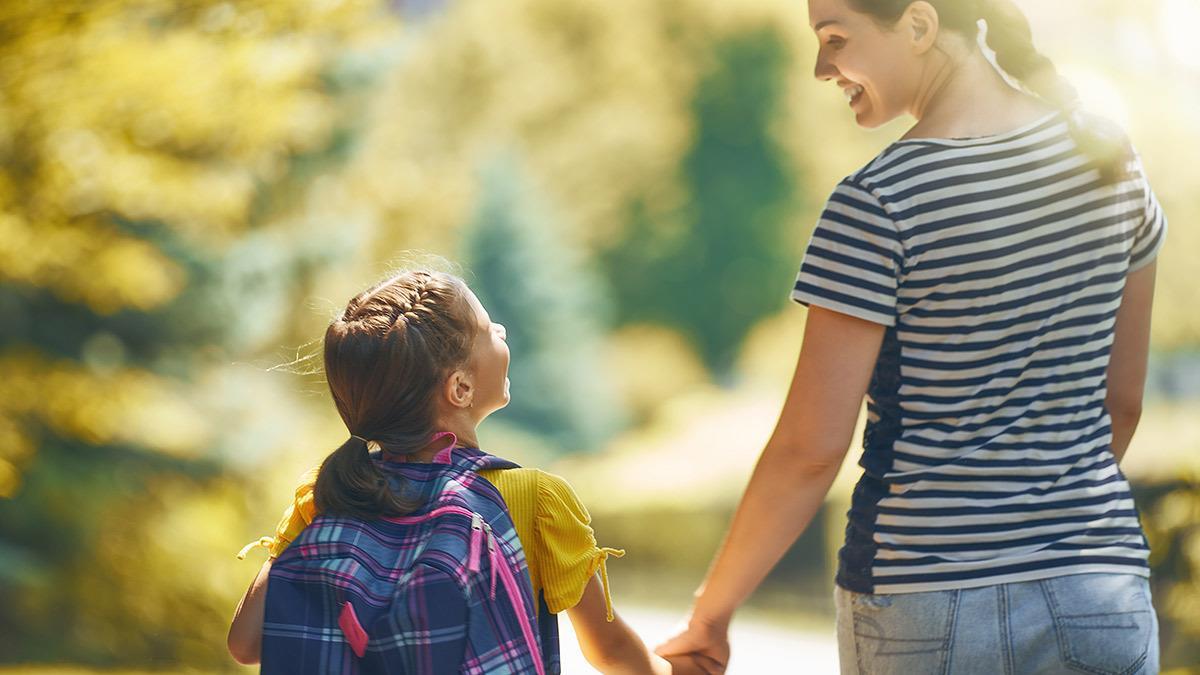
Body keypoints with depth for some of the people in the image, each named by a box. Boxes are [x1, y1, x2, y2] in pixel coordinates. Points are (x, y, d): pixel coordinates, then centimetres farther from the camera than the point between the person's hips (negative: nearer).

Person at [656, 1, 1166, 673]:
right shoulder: (1107, 156, 2)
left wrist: (711, 611, -1)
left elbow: (810, 450, -12)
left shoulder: (878, 206, -14)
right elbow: (1122, 402, 10)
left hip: (926, 599, -4)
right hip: (1100, 595, 4)